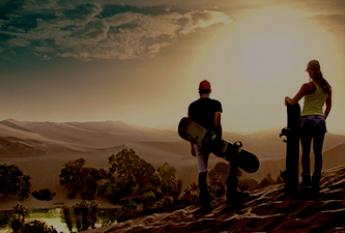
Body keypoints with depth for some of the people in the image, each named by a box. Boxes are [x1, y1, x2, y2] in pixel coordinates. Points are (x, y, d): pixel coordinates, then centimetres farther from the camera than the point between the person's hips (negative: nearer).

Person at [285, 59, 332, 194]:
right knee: (318, 153, 7)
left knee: (305, 152, 4)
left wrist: (287, 99, 14)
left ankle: (306, 179, -7)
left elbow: (293, 102, -7)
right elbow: (329, 106, 18)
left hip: (307, 120, -4)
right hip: (320, 121, 4)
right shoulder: (327, 87, 7)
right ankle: (315, 184, 9)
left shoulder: (308, 86, -11)